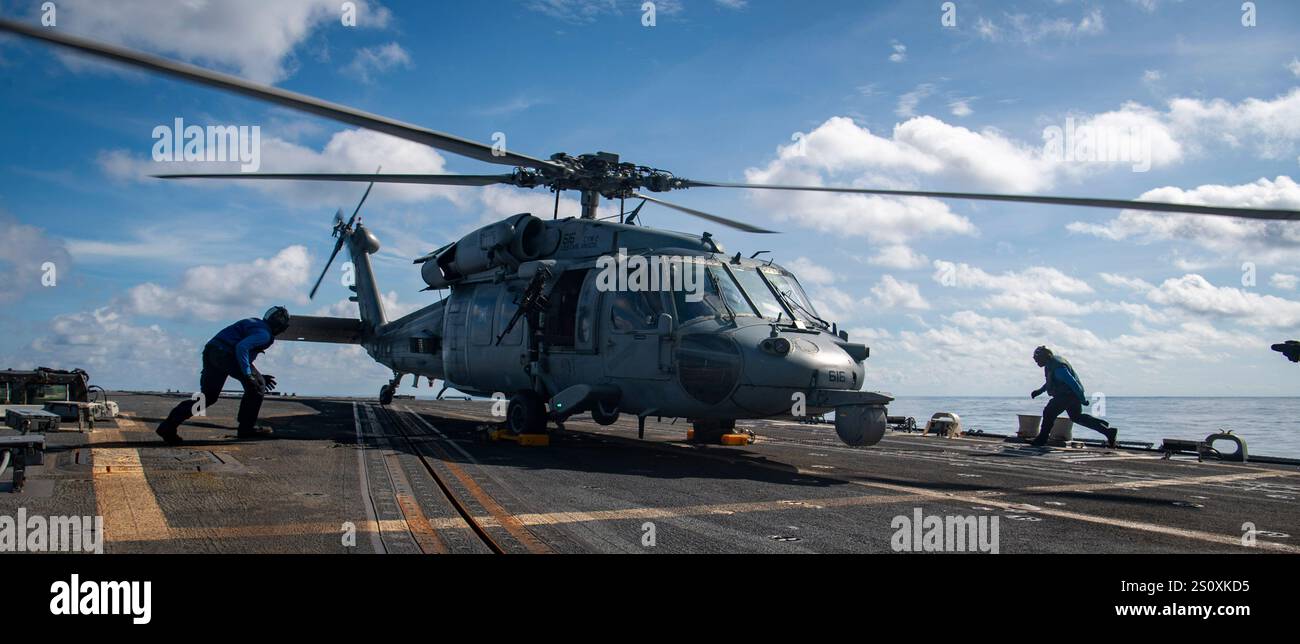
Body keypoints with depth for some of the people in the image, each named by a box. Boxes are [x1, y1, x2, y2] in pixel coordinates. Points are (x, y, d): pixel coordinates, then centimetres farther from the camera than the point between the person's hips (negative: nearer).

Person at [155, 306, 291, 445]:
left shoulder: (256, 325, 27)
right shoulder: (264, 334, -5)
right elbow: (242, 347, -22)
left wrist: (259, 376, 28)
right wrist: (248, 375, -22)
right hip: (225, 354, -9)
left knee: (208, 397, 12)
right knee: (257, 385, 4)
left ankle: (169, 425, 2)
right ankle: (247, 427, 5)